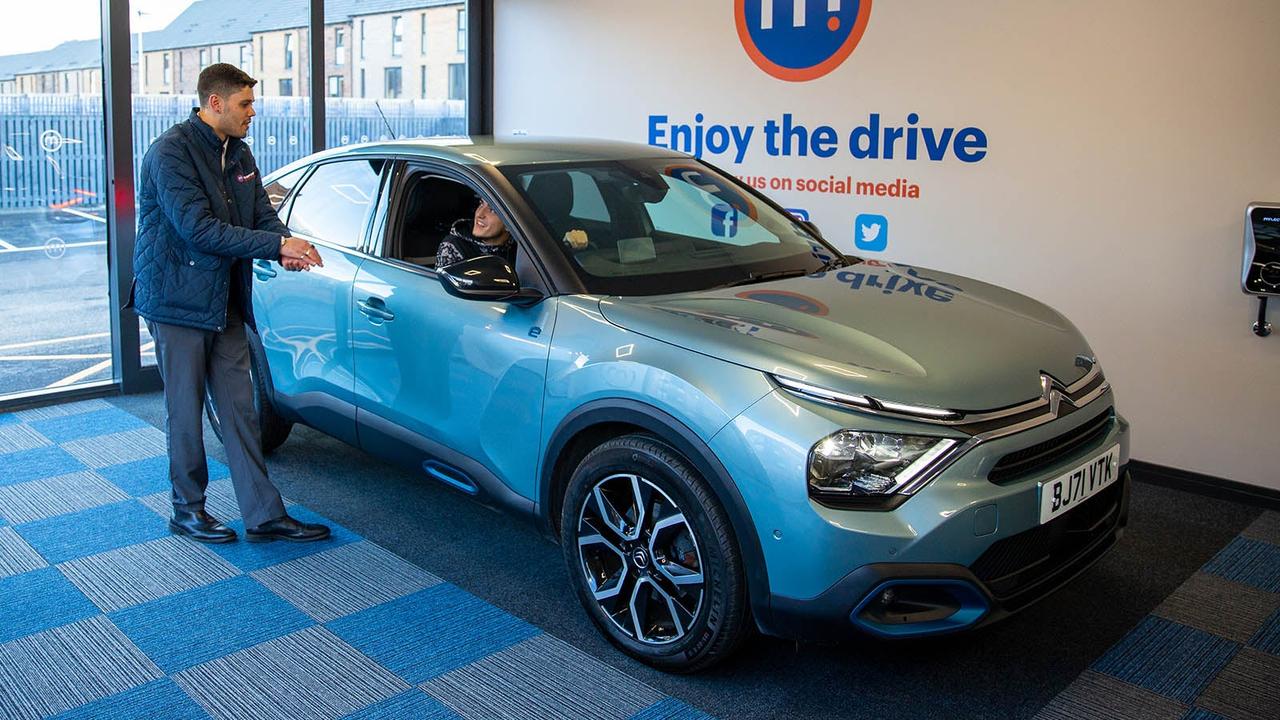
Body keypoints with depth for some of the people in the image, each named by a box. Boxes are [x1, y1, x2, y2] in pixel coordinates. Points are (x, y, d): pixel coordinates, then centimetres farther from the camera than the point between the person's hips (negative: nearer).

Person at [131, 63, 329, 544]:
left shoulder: (238, 154, 10)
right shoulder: (171, 153, -14)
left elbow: (263, 214, 9)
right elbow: (197, 228, -23)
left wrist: (286, 246, -14)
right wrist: (277, 244, -25)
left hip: (225, 304, 7)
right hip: (178, 302, -7)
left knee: (240, 410, 7)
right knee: (186, 411, 5)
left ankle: (264, 515, 11)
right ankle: (188, 510, 21)